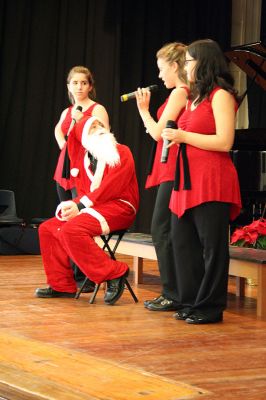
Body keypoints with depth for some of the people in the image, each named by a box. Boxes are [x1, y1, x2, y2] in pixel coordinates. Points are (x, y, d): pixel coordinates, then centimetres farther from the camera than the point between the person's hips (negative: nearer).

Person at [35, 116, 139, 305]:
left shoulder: (122, 153, -4)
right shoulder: (82, 158, 16)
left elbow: (111, 187, -16)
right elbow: (83, 191, 13)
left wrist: (80, 205, -21)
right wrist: (75, 206, -12)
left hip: (118, 207, -8)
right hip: (92, 208, 8)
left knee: (71, 229, -29)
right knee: (48, 228, 1)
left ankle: (114, 273, -22)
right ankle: (62, 285, 5)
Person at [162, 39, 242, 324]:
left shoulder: (221, 96, -6)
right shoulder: (195, 97, 20)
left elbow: (224, 142, -15)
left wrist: (183, 136, -12)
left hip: (211, 183, -9)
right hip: (187, 182, 9)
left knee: (211, 247, -2)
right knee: (184, 244, 9)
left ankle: (210, 308, 6)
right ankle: (191, 303, 18)